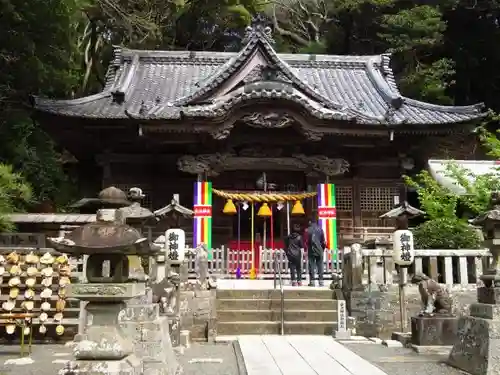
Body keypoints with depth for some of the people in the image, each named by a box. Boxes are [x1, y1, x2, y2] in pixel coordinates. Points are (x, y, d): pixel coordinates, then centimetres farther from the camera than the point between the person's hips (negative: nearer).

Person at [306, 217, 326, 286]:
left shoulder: (308, 230, -5)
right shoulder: (320, 229, 3)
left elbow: (307, 241, -9)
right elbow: (323, 241, 3)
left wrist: (307, 248, -1)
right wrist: (323, 249, 12)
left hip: (311, 250, -2)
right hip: (319, 250, 2)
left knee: (311, 266, 1)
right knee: (320, 265, 6)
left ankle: (312, 281, 0)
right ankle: (321, 281, 5)